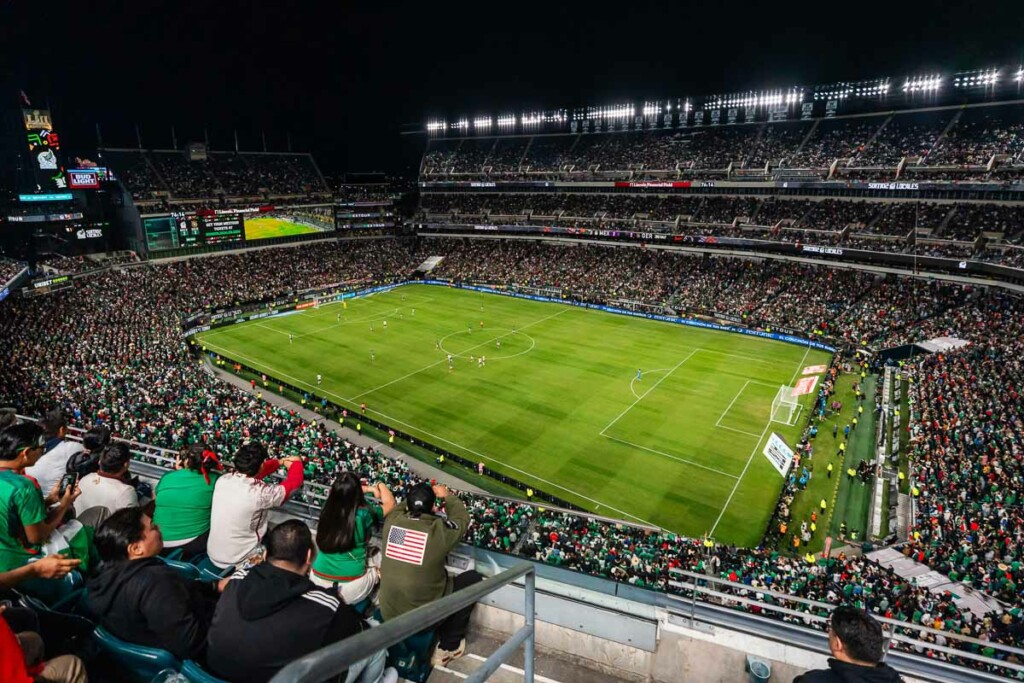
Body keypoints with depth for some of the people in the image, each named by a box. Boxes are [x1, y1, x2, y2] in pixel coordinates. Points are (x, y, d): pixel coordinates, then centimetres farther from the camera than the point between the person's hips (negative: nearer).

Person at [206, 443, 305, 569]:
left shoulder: (223, 480, -9)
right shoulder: (259, 492, -28)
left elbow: (250, 470, 10)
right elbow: (294, 481, -14)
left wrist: (281, 462, 17)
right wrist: (296, 462, 5)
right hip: (236, 562, -6)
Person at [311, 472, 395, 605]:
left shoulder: (327, 509, -6)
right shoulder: (364, 514, -17)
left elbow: (341, 491, 18)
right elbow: (390, 503, 3)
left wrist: (370, 488, 23)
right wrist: (380, 486, 21)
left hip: (318, 582, 4)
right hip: (351, 590, -4)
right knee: (377, 554, 21)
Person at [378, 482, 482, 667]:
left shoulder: (392, 520, -10)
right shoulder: (441, 529, -19)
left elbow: (401, 506, 16)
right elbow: (462, 517, 4)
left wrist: (418, 495, 26)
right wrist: (446, 495, 19)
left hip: (388, 614, 5)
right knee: (473, 578, 11)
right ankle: (448, 647, 17)